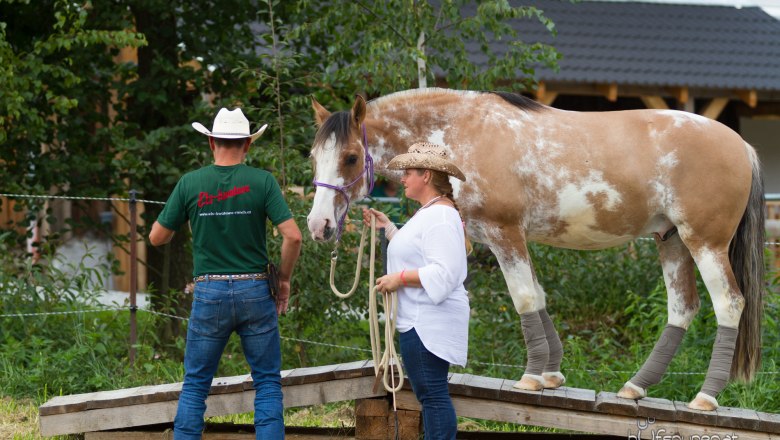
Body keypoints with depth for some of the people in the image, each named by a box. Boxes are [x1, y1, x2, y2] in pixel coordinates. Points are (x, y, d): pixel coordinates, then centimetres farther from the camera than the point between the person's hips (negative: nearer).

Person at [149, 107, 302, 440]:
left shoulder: (190, 183, -1)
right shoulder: (262, 182, -4)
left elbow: (157, 237, 5)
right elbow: (292, 236, -11)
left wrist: (177, 224, 26)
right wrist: (284, 280, 4)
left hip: (209, 293, 1)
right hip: (255, 290, -1)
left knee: (195, 385, 9)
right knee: (268, 383, 7)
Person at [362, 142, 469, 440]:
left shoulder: (440, 216, -18)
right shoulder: (428, 213, 17)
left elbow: (443, 273, -26)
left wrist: (399, 279, -21)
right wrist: (387, 228, 21)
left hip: (428, 323, -12)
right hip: (421, 320, 12)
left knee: (432, 393, -11)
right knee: (429, 394, 14)